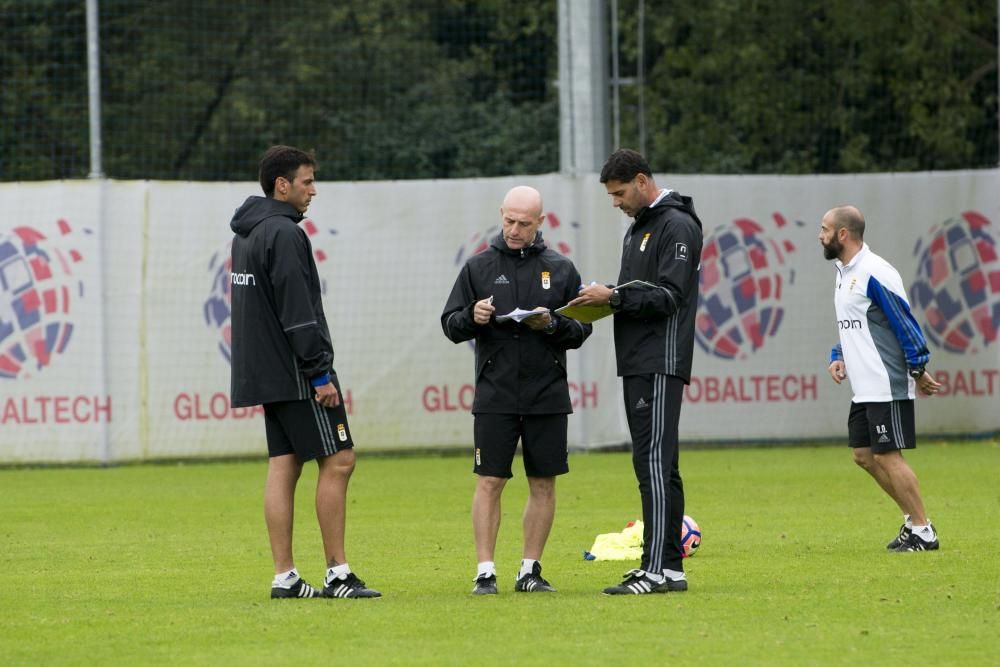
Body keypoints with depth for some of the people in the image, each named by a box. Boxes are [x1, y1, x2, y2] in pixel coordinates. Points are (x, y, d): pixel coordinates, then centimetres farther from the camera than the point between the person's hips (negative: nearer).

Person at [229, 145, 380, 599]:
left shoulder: (245, 234, 17)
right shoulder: (283, 233, -14)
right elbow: (297, 312, -20)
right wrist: (321, 373, -18)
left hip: (264, 371, 10)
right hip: (295, 374, -10)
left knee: (283, 467, 7)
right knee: (337, 460, -6)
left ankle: (285, 577, 5)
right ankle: (337, 574, -7)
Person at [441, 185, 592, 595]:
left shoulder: (561, 269, 7)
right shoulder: (479, 267, 6)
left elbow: (582, 330, 7)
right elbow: (449, 324, 7)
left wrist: (553, 325, -13)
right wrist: (471, 318, -14)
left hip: (548, 395, 1)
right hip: (494, 395, -1)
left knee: (543, 484, 4)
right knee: (489, 483, -4)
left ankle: (531, 570, 12)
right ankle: (485, 572, 0)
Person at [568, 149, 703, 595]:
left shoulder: (677, 227, -10)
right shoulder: (638, 228, 21)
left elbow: (668, 296, -18)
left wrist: (614, 297, -16)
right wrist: (605, 299, 7)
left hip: (661, 365, -10)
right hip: (637, 365, 10)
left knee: (654, 462, -14)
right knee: (658, 467, 10)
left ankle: (658, 570, -17)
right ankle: (669, 565, 12)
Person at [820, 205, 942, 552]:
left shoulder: (874, 274, -17)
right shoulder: (843, 272, 14)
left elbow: (905, 324, -16)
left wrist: (919, 370, -15)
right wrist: (839, 357, 9)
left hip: (887, 386, -10)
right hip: (865, 389, 10)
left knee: (888, 456, -8)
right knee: (864, 455, 10)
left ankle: (923, 532, 0)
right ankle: (913, 519, 20)